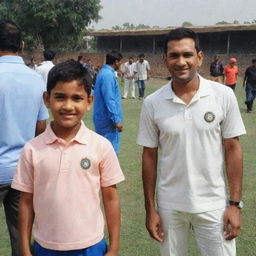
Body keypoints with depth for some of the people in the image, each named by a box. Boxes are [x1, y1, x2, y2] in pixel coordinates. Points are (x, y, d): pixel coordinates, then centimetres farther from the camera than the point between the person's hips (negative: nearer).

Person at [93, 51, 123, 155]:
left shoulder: (104, 72, 13)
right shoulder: (108, 75, -17)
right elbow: (109, 100, -23)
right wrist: (116, 120, -20)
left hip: (102, 119, 10)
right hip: (108, 120, -10)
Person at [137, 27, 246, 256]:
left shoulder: (223, 96, -8)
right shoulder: (152, 103, -6)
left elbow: (232, 149, -3)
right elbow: (149, 156, 0)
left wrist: (235, 203, -5)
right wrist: (150, 208, 1)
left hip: (213, 205, -1)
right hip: (169, 205, 1)